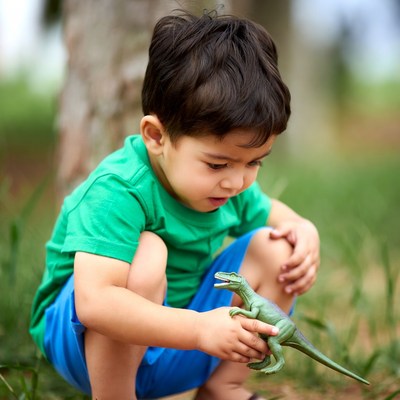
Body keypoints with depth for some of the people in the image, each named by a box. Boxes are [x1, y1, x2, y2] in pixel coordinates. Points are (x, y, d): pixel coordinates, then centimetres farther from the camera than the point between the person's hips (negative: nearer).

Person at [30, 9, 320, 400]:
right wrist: (201, 329, -49)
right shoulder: (117, 192, -31)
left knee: (277, 249, -6)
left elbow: (270, 212, 16)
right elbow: (93, 302, -42)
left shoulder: (230, 185, -6)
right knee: (146, 255, -37)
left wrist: (303, 230, -9)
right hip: (86, 342, -7)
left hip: (176, 345, 7)